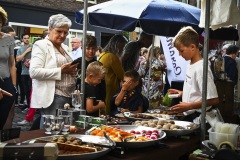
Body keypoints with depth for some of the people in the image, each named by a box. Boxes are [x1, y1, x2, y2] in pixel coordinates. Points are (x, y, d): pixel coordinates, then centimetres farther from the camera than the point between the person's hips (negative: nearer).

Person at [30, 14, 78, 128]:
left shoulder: (64, 47, 17)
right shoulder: (41, 45, -6)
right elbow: (34, 72, -18)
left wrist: (71, 71, 5)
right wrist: (60, 71, -19)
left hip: (68, 97, 8)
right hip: (52, 98, -8)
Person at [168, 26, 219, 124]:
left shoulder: (201, 68, -20)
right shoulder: (190, 65, 8)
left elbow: (213, 100, -23)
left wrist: (189, 106, -22)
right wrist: (183, 93, 8)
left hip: (199, 118, -9)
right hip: (189, 116, 9)